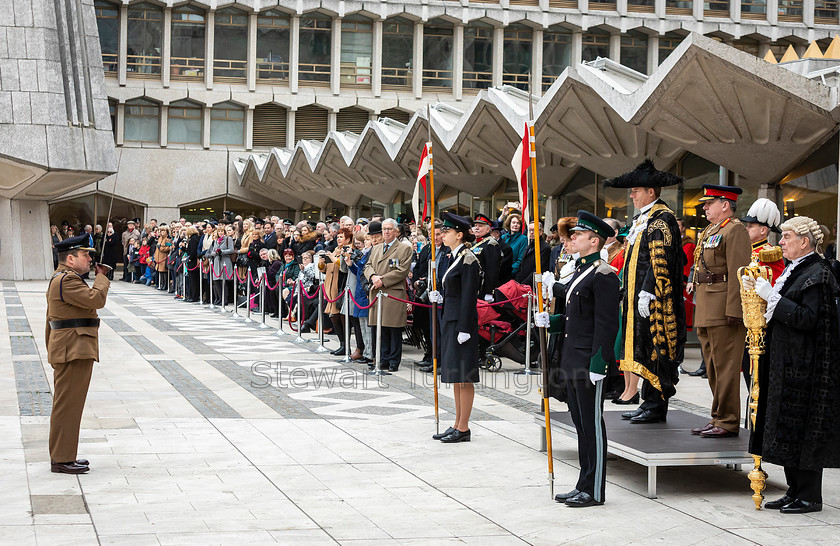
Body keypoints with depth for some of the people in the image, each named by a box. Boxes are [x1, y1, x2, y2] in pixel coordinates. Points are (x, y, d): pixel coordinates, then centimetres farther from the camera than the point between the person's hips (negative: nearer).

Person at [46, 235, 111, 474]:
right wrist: (102, 277, -7)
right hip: (74, 351, -11)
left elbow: (50, 320, 23)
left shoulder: (60, 279, 19)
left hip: (67, 352, 11)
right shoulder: (67, 280, -16)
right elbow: (96, 299, -25)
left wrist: (53, 351, 25)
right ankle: (62, 459, -2)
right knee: (68, 405, -7)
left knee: (66, 405, 15)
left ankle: (62, 456, 23)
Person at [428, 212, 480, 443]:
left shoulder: (467, 259, -14)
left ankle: (463, 428, 1)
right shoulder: (453, 257, 14)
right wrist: (439, 296, 3)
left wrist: (464, 328, -20)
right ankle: (458, 424, 19)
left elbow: (469, 296, -18)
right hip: (450, 319, 10)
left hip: (462, 320, -10)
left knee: (463, 375, -4)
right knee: (455, 375, 13)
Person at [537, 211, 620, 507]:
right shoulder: (580, 271, 17)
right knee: (580, 423, 13)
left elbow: (606, 324, -18)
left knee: (592, 425, -2)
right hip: (572, 361, 10)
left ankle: (594, 491, 5)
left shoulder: (603, 275, -14)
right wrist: (549, 321, 7)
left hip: (590, 363, -10)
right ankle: (583, 486, 21)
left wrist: (597, 365, -21)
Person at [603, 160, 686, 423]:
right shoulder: (643, 218, 18)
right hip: (639, 296, 10)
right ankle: (649, 402, 15)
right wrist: (630, 292, 21)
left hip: (654, 300, -10)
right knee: (644, 349, 10)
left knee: (655, 348, -5)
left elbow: (660, 262, -20)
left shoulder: (662, 219, -13)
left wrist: (646, 293, -23)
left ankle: (657, 406, 0)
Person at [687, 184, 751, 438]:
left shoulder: (735, 230, -11)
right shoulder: (709, 231, 19)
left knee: (725, 368, -6)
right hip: (706, 311, 10)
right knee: (713, 368, 13)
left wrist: (733, 310, -22)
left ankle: (728, 422, -1)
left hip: (724, 310, -10)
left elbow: (738, 272, -18)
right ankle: (719, 418, 20)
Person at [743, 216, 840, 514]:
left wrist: (771, 296, -22)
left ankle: (810, 496, 4)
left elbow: (807, 319, -22)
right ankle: (795, 491, 19)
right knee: (786, 428, 11)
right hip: (785, 363, 10)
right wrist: (760, 290, 7)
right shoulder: (794, 269, 15)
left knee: (803, 428, -4)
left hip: (804, 366, -10)